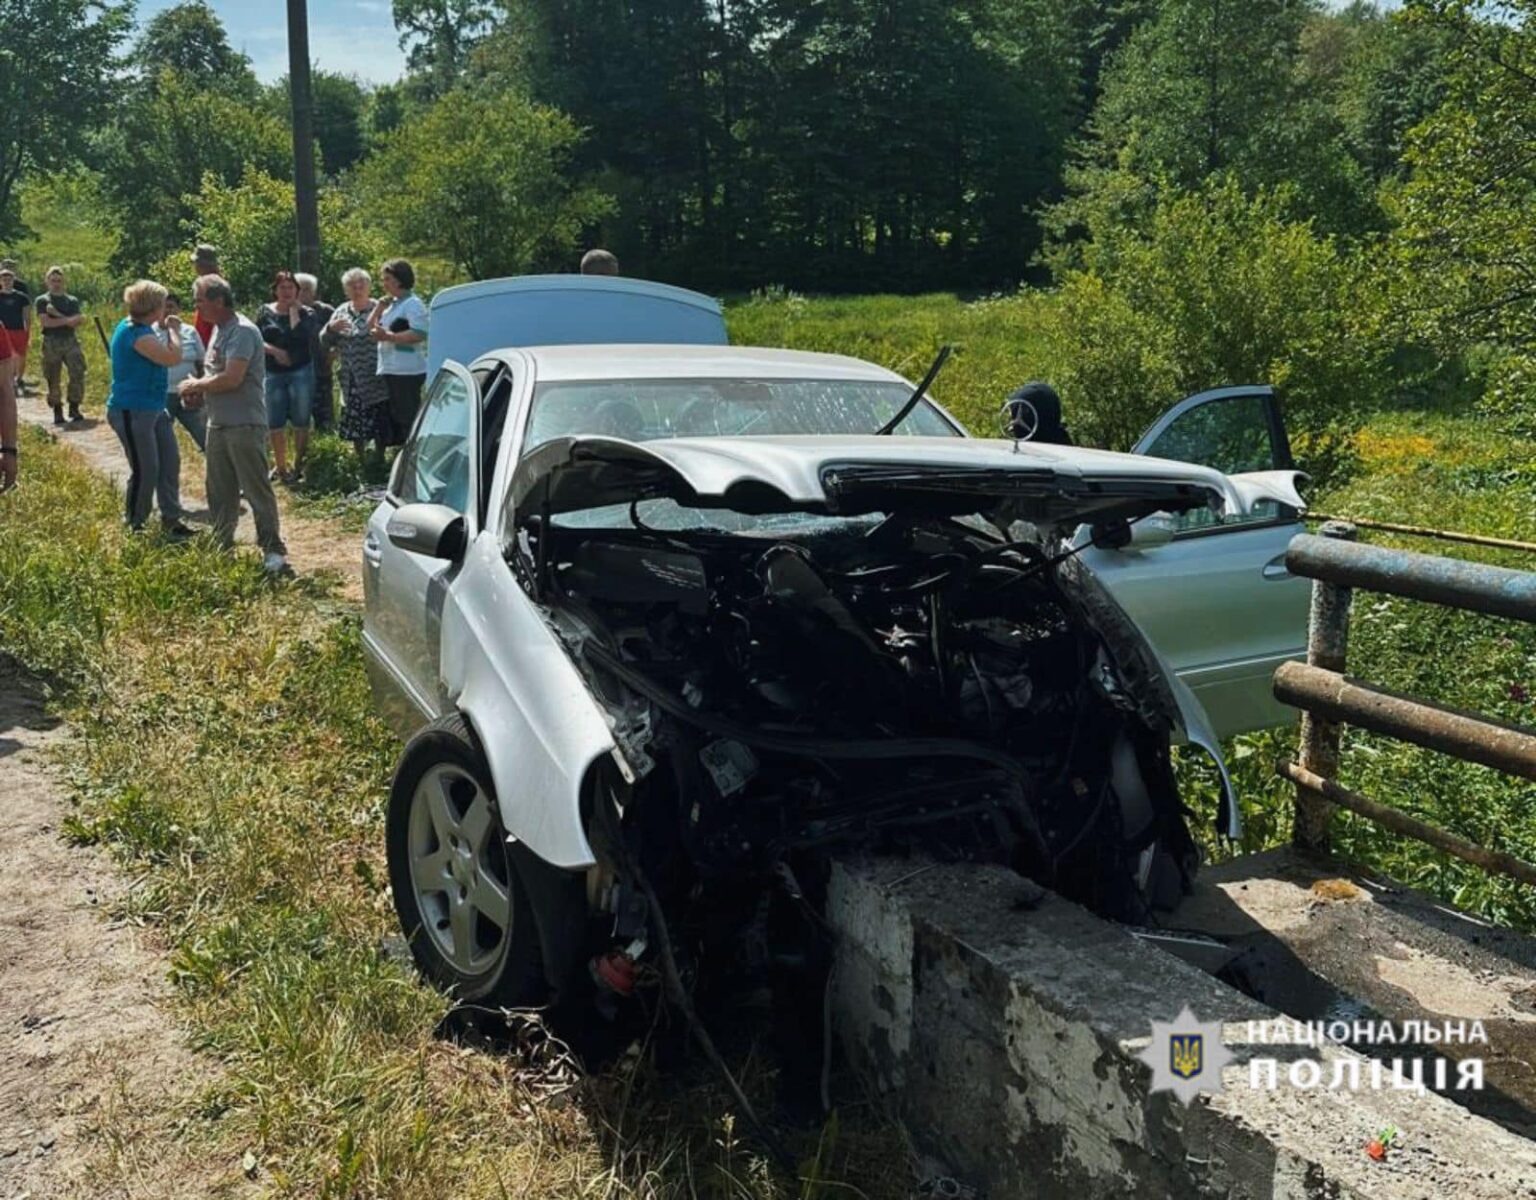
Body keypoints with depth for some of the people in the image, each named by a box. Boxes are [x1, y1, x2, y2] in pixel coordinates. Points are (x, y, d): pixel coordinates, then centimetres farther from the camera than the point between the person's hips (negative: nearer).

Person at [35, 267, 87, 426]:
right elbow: (45, 322, -11)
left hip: (71, 341, 2)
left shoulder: (72, 301, 10)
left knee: (78, 374, -8)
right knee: (53, 379, 1)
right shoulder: (42, 301, 3)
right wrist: (68, 319, -11)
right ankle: (57, 411, 9)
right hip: (51, 343, -2)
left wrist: (57, 315, -12)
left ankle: (74, 408, 2)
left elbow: (78, 322, -3)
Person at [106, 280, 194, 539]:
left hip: (153, 408, 11)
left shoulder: (137, 328, 11)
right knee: (145, 470, -4)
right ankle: (133, 526, 11)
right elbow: (173, 357, -27)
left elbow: (162, 354, 24)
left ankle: (171, 520, 18)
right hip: (132, 411, -11)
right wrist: (173, 329, -14)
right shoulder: (136, 334, -22)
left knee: (170, 462, 10)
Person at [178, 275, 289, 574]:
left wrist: (196, 385, -9)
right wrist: (198, 388, 4)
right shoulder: (218, 329, 17)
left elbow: (232, 378, -23)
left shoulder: (242, 331, -15)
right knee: (219, 492, 14)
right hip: (218, 423, 10)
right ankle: (221, 548, 23)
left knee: (257, 490, -5)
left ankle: (273, 551, 2)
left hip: (245, 425, -10)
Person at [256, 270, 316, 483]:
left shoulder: (305, 313, 1)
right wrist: (274, 351, -11)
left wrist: (294, 313, -10)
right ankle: (280, 467, 15)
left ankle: (299, 466, 11)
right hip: (273, 373, 2)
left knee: (300, 421, 1)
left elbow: (303, 339, -16)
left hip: (300, 372, -2)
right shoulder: (265, 312, 7)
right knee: (274, 423, 4)